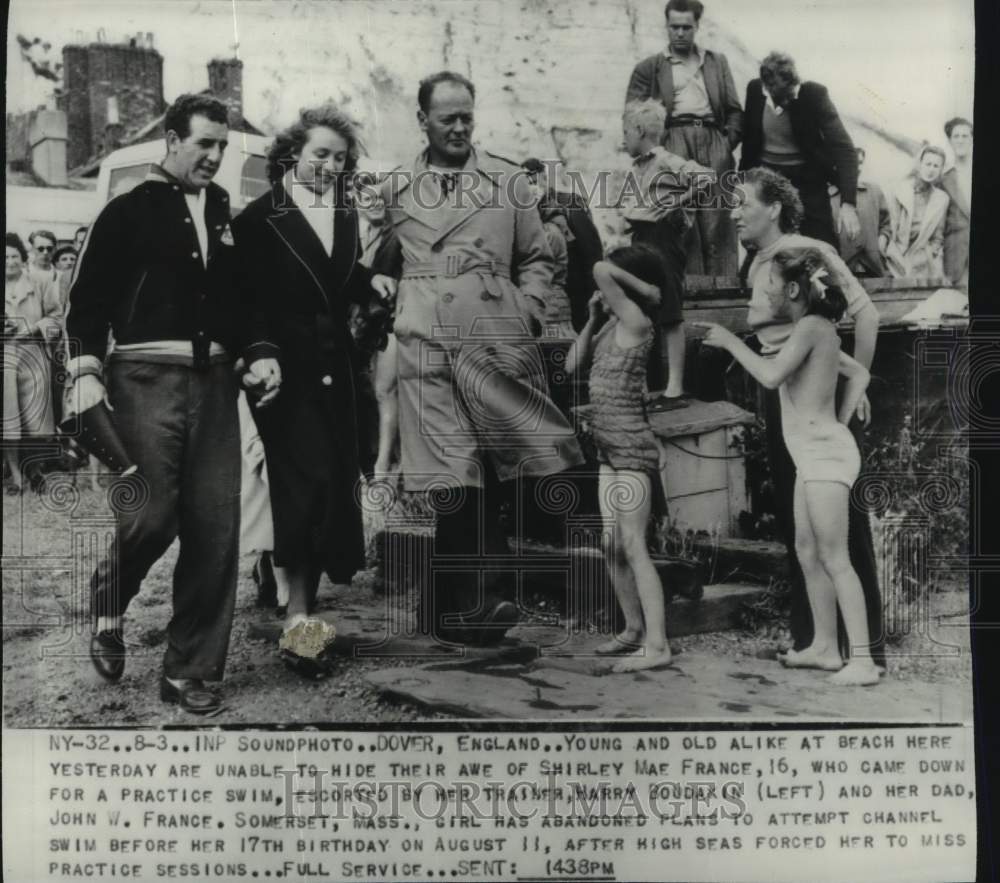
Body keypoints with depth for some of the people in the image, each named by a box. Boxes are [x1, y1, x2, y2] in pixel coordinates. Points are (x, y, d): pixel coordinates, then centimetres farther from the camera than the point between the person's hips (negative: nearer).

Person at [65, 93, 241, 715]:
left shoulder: (227, 216, 18)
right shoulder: (129, 210, 6)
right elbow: (88, 297, 2)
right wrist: (87, 371, -10)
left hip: (214, 381, 4)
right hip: (146, 377, -4)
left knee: (216, 529, -1)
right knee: (152, 514, -12)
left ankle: (191, 671, 10)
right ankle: (109, 601, 23)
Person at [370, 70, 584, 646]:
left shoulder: (510, 181, 13)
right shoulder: (396, 189, 16)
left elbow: (537, 259, 15)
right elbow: (388, 254, 27)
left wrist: (527, 314, 1)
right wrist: (381, 277, 6)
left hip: (497, 339, 0)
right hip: (425, 344, 1)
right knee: (455, 478, -2)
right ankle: (483, 599, 8)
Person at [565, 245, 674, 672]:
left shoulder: (636, 321, -13)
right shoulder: (613, 325, 12)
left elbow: (600, 270, -23)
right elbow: (573, 365, 12)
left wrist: (644, 287, -10)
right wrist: (592, 318, 7)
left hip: (632, 448, -9)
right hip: (610, 449, 9)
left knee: (632, 546, -10)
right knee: (612, 547, 13)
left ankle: (656, 644, -7)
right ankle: (634, 628, 25)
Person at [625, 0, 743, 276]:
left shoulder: (717, 62, 22)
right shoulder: (649, 67, 13)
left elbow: (735, 110, 20)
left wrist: (729, 142, 4)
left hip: (713, 140, 2)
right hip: (673, 143, -2)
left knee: (717, 221, -5)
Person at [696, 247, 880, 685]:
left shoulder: (810, 327, -13)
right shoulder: (819, 332, 16)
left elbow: (772, 376, -26)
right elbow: (859, 374, 26)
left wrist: (730, 341, -14)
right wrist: (841, 420, 17)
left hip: (825, 454, -10)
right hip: (815, 455, 10)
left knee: (834, 558, -10)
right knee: (808, 553, 14)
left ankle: (862, 660, -8)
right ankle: (825, 647, 22)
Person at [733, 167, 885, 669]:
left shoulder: (810, 253, -11)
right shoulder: (756, 267, 13)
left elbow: (866, 314, -16)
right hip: (779, 400, 8)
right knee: (793, 521, 11)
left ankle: (868, 645, 10)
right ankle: (807, 638, 23)